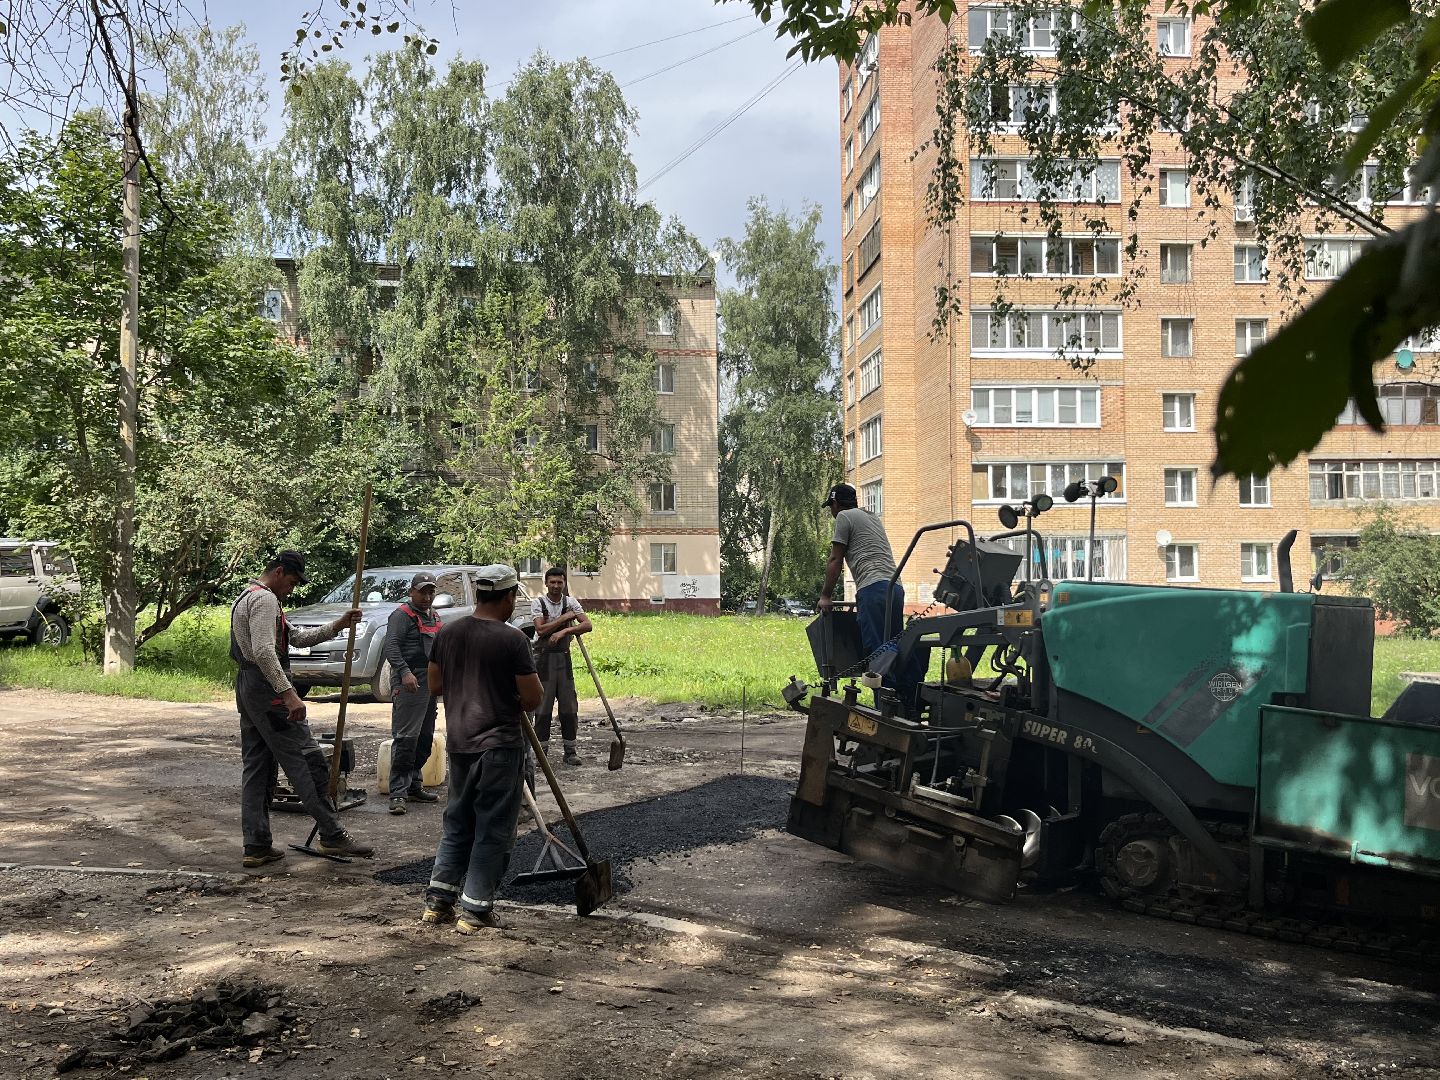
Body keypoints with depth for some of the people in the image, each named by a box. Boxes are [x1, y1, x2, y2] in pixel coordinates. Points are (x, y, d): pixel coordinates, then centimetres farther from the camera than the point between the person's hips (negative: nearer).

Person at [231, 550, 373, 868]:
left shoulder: (246, 598, 23)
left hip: (247, 687, 11)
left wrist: (338, 626, 17)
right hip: (267, 688, -11)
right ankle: (332, 836, -3)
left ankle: (256, 848, 13)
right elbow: (264, 651, -25)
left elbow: (297, 638, 24)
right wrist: (289, 694, -30)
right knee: (309, 761, -7)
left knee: (256, 768, 11)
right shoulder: (264, 599, -11)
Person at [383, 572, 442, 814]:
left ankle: (414, 786, 22)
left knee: (425, 738, 12)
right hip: (409, 683, -9)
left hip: (431, 683, 9)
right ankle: (398, 793, -11)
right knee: (405, 738, -12)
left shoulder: (433, 615, 20)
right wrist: (404, 671, -30)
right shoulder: (402, 615, -7)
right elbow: (391, 647, -18)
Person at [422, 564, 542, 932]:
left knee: (457, 821, 19)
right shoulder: (512, 639, -16)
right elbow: (533, 698, -14)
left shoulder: (448, 633, 3)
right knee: (493, 829, 4)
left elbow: (434, 686, 12)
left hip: (458, 742, 6)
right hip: (500, 745, -6)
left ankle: (438, 900, 20)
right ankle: (475, 909, 7)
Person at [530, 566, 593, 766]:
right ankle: (542, 750, 9)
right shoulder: (538, 603, -4)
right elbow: (541, 629, -17)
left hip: (563, 656, 3)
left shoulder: (570, 602, 3)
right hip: (544, 657, -3)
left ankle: (570, 751, 12)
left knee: (569, 705, 4)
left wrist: (564, 631, -21)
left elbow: (587, 625, -9)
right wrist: (565, 618, -15)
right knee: (543, 705, 0)